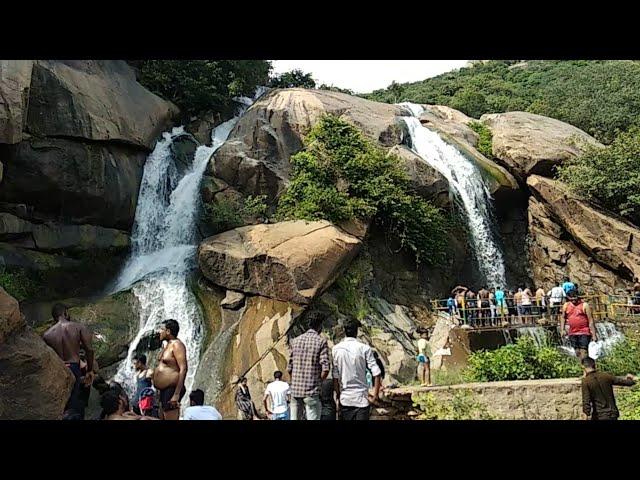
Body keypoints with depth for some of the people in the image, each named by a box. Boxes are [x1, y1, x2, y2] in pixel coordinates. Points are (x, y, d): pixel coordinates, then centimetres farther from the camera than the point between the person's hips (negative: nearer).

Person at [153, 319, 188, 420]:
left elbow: (183, 369, -21)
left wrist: (176, 394, -25)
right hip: (164, 390, 10)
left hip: (171, 389, -10)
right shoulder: (167, 345, 16)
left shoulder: (176, 344, -13)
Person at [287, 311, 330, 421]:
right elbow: (325, 369, -13)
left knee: (294, 418, 11)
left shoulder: (295, 341, 9)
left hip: (295, 390, 5)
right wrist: (318, 382, 3)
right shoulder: (321, 341, -6)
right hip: (311, 391, -5)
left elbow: (289, 368, 10)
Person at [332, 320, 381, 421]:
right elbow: (376, 373, -12)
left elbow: (335, 376, -3)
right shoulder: (364, 348, -6)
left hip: (345, 398, 2)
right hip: (362, 398, -2)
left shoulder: (336, 349, -2)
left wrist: (338, 394, 9)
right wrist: (375, 395, -5)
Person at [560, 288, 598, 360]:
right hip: (572, 333, 5)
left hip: (584, 333, -4)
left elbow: (590, 320, -6)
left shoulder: (584, 305, -7)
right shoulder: (566, 306, 6)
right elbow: (563, 317, 19)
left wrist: (594, 334, -9)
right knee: (577, 353, 9)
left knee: (583, 352, -11)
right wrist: (562, 329, 8)